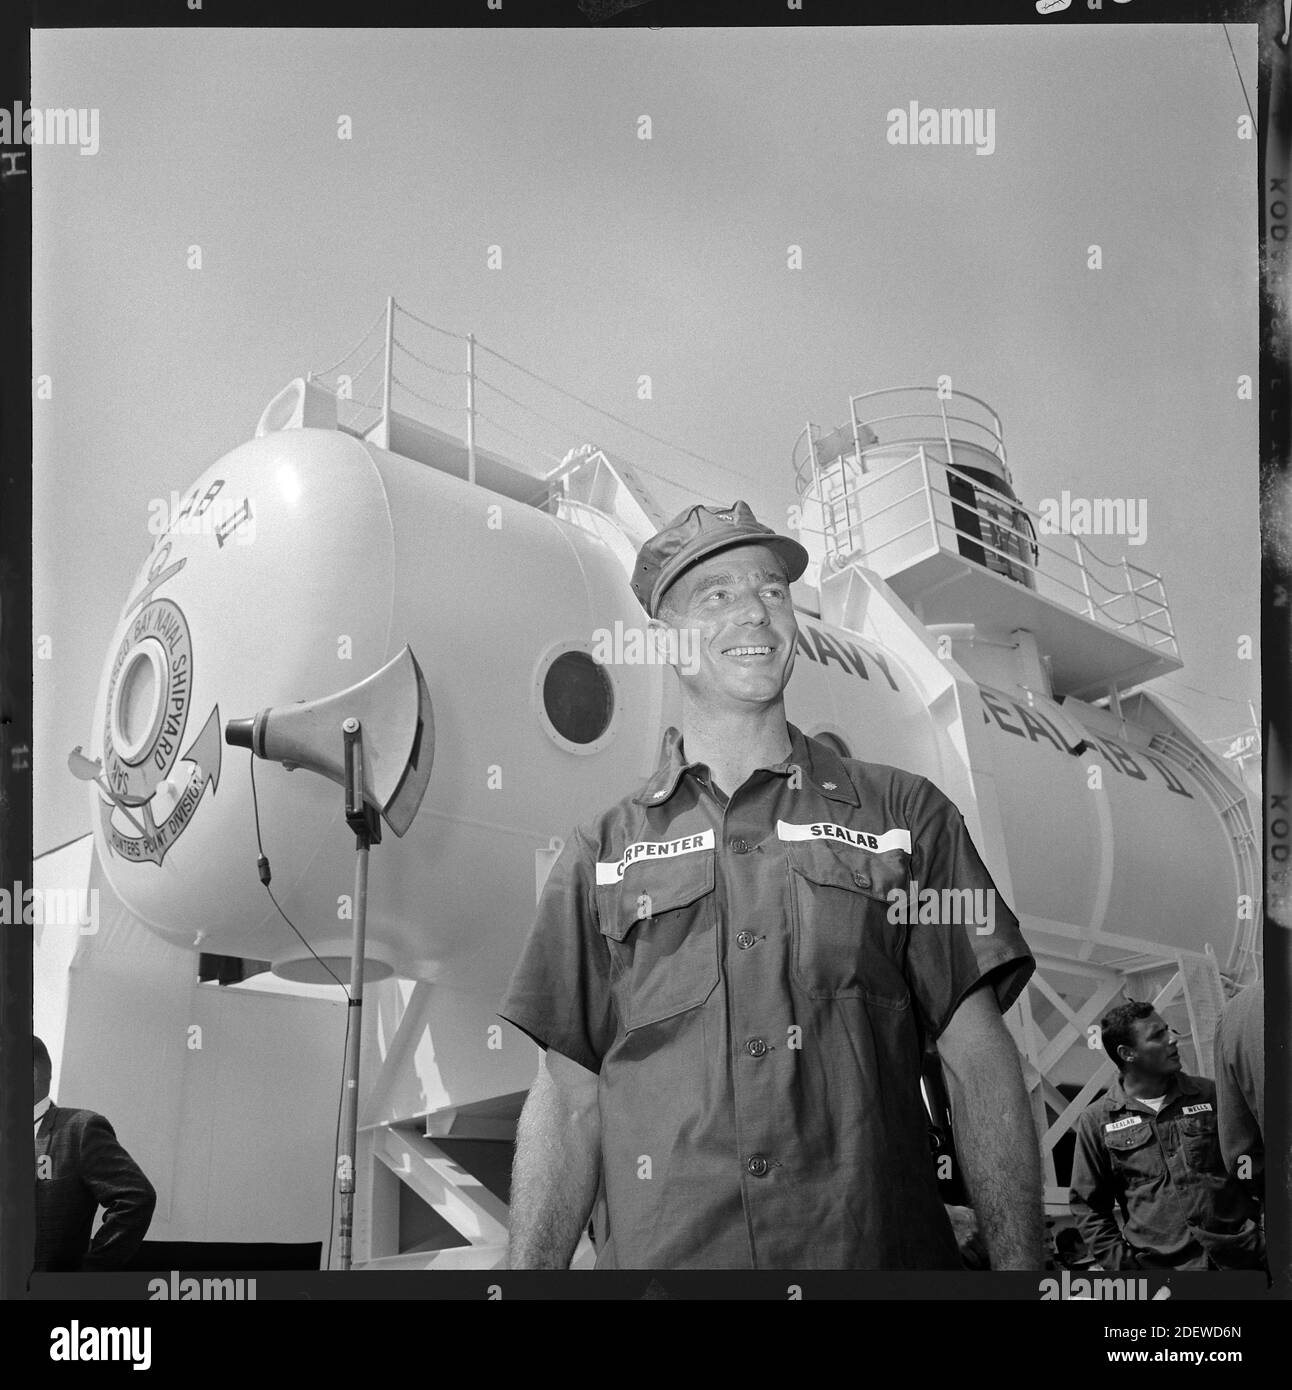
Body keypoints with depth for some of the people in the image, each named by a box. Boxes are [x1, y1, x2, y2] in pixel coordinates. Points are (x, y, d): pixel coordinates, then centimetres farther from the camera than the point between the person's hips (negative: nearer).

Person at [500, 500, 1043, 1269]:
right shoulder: (603, 852, 6)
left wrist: (1022, 1266, -7)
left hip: (884, 1253, 0)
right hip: (659, 1257, 0)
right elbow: (568, 1101, 4)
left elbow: (982, 1065, 1)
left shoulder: (904, 815, 4)